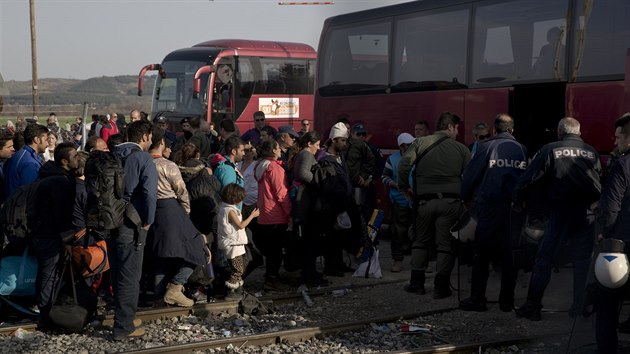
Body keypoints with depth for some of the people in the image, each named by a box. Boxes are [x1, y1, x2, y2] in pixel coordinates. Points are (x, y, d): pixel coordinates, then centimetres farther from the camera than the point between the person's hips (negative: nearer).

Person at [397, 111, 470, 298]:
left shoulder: (420, 143, 3)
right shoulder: (461, 149, 4)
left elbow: (404, 164, -9)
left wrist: (404, 187, 4)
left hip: (425, 200, 1)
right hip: (451, 202, -1)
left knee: (420, 241, 15)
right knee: (446, 244, 5)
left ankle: (417, 282, 17)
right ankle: (441, 286, 5)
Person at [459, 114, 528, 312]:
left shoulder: (486, 148, -3)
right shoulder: (522, 150, 5)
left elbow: (470, 176, -4)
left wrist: (466, 198, 11)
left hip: (490, 208, -2)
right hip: (515, 207, 3)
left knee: (482, 255, 5)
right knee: (510, 255, 9)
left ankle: (477, 299, 5)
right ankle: (507, 301, 13)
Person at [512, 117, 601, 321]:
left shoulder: (550, 150, -3)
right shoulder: (592, 152, 8)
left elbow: (530, 178, -5)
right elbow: (600, 182, 13)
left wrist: (517, 200, 6)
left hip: (561, 213, -3)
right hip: (588, 213, 3)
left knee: (544, 260, 4)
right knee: (583, 262, 12)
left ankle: (532, 307, 5)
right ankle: (581, 306, 16)